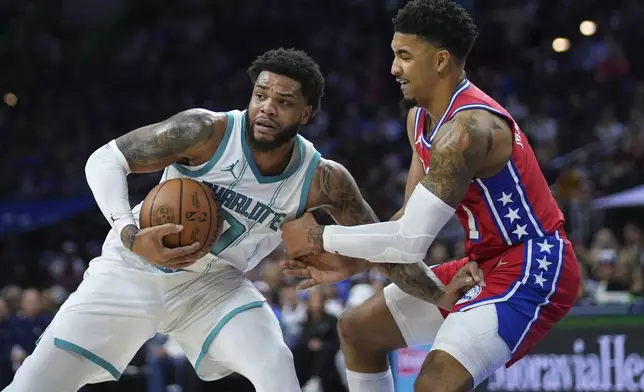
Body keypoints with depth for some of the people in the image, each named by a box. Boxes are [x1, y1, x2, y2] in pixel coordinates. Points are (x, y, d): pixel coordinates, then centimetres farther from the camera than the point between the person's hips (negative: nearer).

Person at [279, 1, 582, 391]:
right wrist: (348, 262, 3)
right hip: (487, 263, 11)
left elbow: (413, 239, -29)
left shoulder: (466, 129, -26)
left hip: (532, 270, -11)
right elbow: (413, 218, 13)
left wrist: (322, 238, -17)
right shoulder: (421, 118, 5)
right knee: (357, 330, 19)